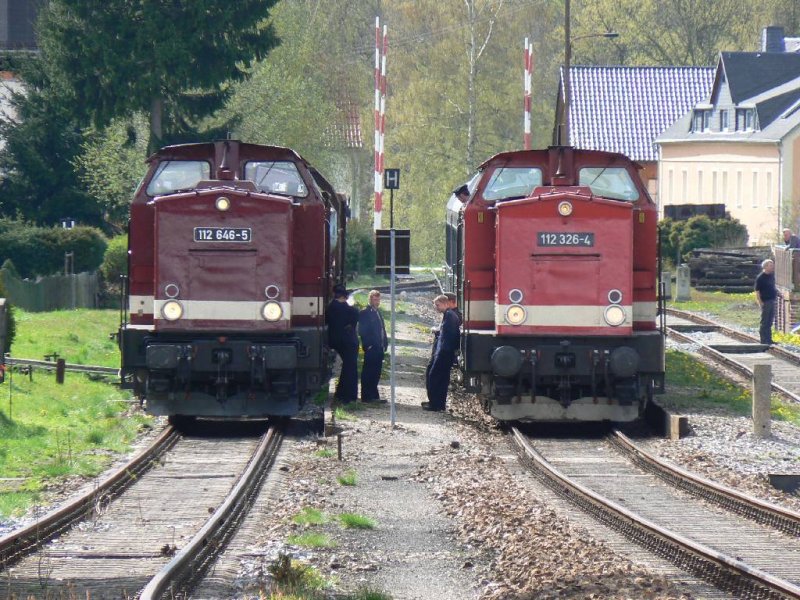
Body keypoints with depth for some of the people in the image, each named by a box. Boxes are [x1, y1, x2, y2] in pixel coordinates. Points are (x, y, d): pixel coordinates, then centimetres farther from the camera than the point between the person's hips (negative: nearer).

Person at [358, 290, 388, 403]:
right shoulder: (365, 313, -7)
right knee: (368, 373, -5)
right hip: (371, 348, -8)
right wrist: (368, 345, -15)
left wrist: (385, 344, 12)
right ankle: (367, 397, -3)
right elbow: (362, 331, -12)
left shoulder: (378, 313, 17)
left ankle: (373, 396, 14)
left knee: (375, 373, 10)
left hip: (379, 348, 8)